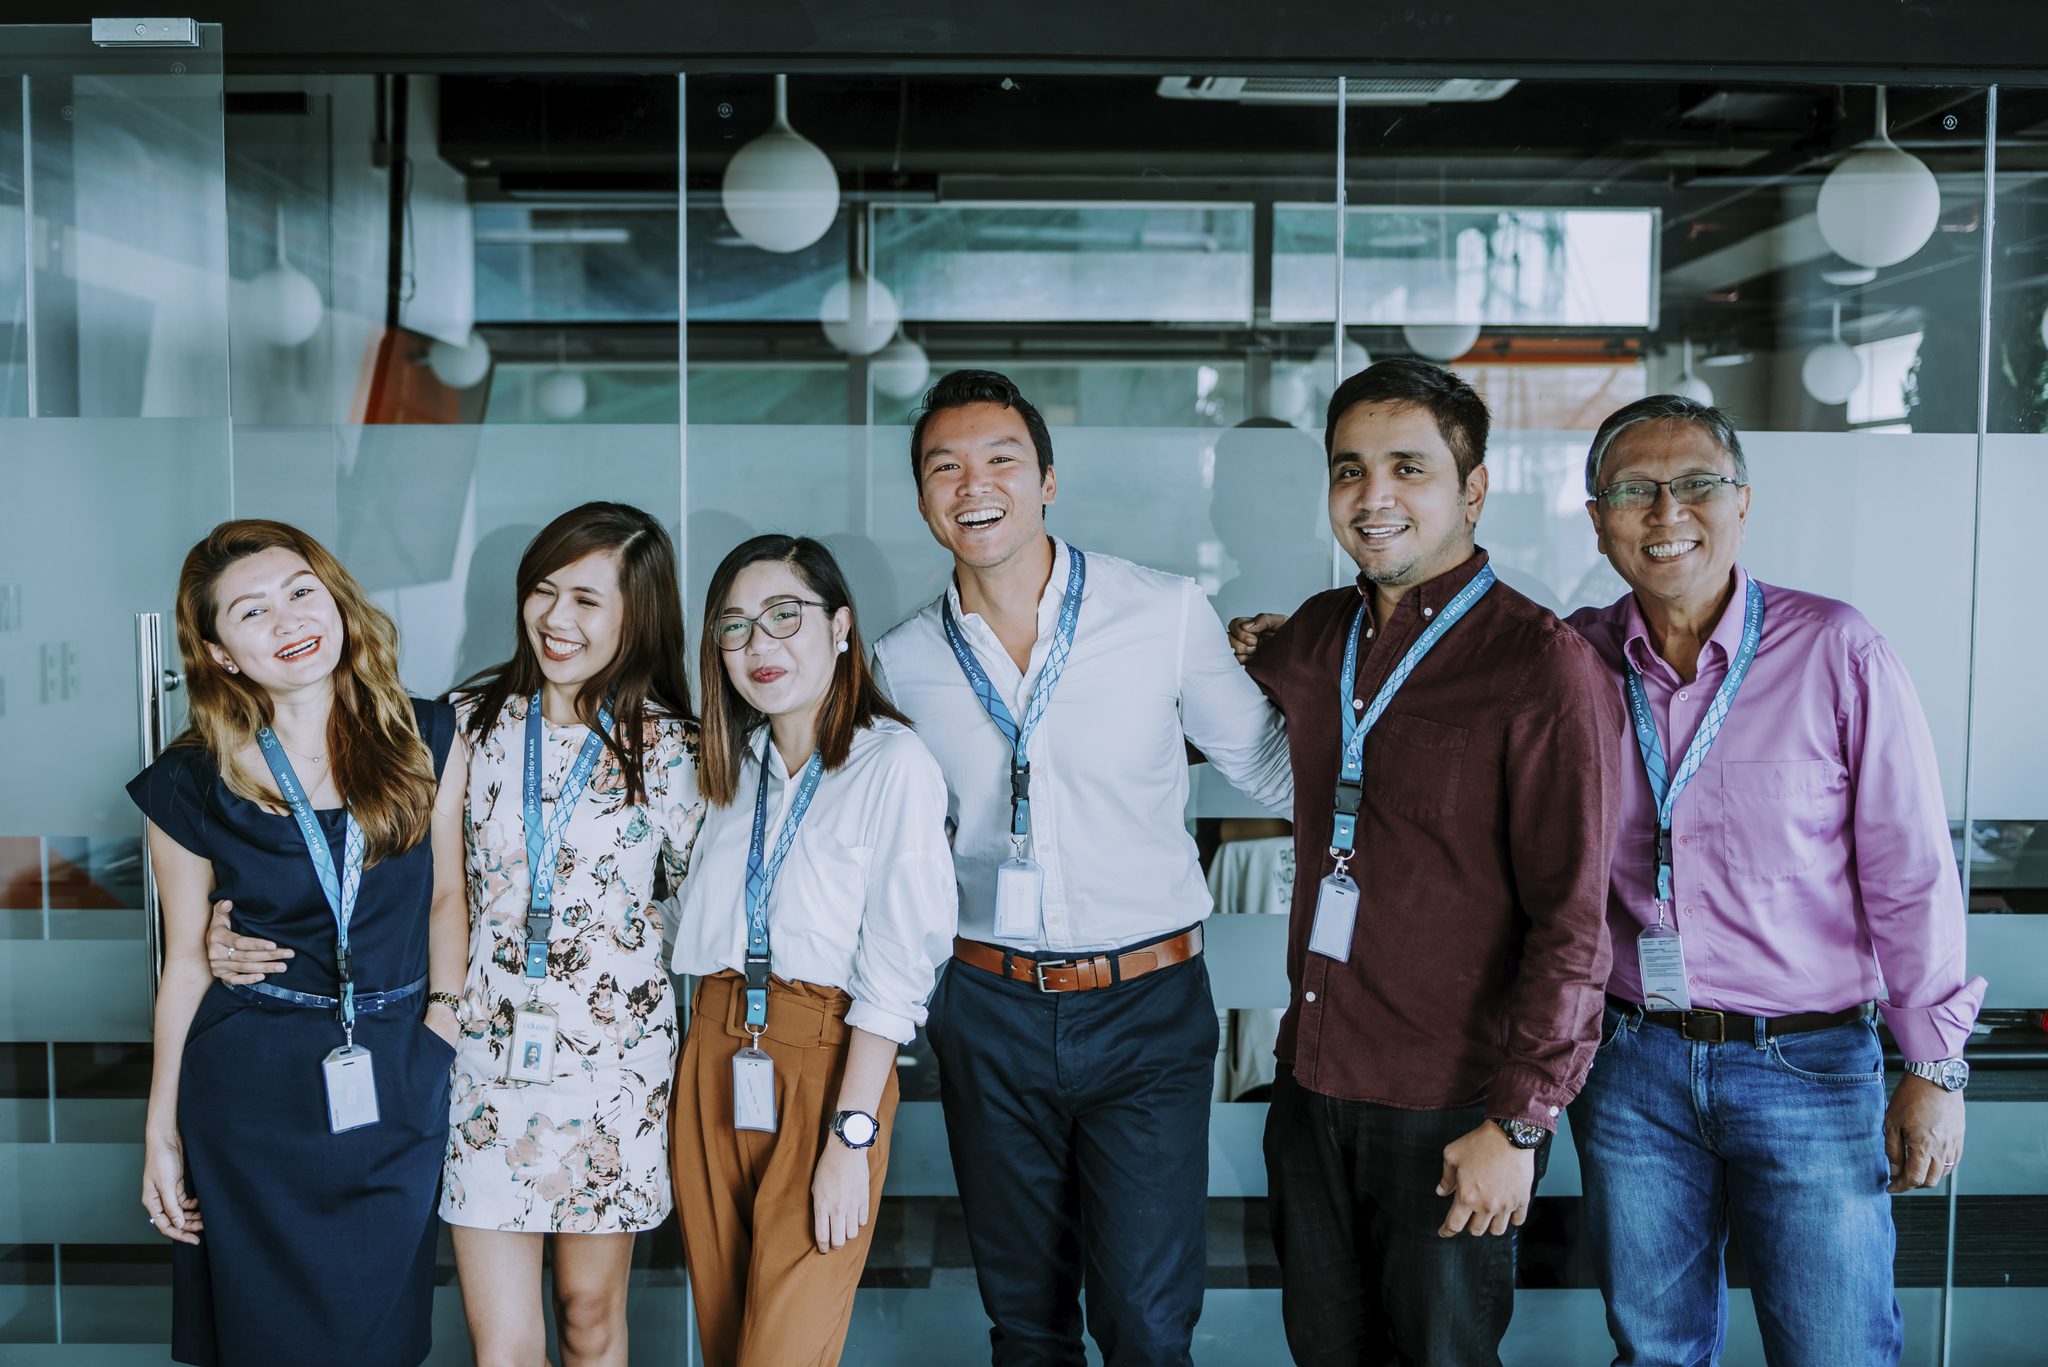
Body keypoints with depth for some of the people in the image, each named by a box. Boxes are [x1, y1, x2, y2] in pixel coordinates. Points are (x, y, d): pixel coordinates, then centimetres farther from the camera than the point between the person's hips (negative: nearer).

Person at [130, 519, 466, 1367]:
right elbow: (185, 962, 1)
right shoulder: (193, 787, -5)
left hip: (397, 1090, 1)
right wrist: (162, 1131, 4)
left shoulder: (428, 743, -3)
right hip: (253, 1097, -1)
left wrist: (445, 1022, -1)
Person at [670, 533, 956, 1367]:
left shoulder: (893, 764, -10)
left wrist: (852, 1135, -16)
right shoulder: (732, 765, 12)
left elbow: (896, 967, -14)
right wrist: (704, 1068, 4)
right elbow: (703, 935, 15)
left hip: (826, 1065, -6)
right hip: (715, 1063, 6)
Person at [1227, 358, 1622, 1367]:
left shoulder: (1543, 666, -15)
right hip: (1312, 1082, 6)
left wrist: (1518, 1123, -17)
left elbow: (1571, 921, -17)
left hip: (1449, 1112, -6)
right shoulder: (1317, 637, 4)